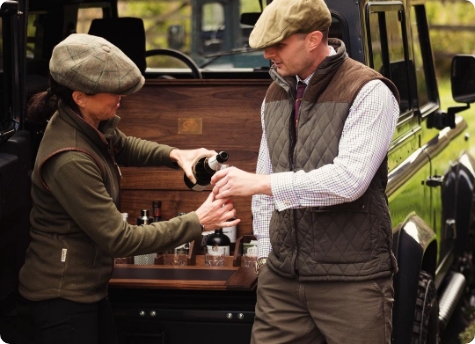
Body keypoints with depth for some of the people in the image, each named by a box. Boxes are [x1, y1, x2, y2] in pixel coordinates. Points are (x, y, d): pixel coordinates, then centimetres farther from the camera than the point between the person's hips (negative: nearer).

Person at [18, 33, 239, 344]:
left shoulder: (93, 125, -5)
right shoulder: (69, 161, -31)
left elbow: (123, 147, 21)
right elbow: (119, 240, -27)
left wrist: (174, 154, 2)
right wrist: (197, 223, -22)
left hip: (87, 285, 9)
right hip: (63, 295, -9)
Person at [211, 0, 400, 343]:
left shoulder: (369, 93, -10)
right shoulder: (277, 95, 13)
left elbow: (349, 179, -21)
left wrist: (259, 183, -18)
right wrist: (265, 251, 15)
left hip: (351, 280, -6)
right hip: (281, 277, 6)